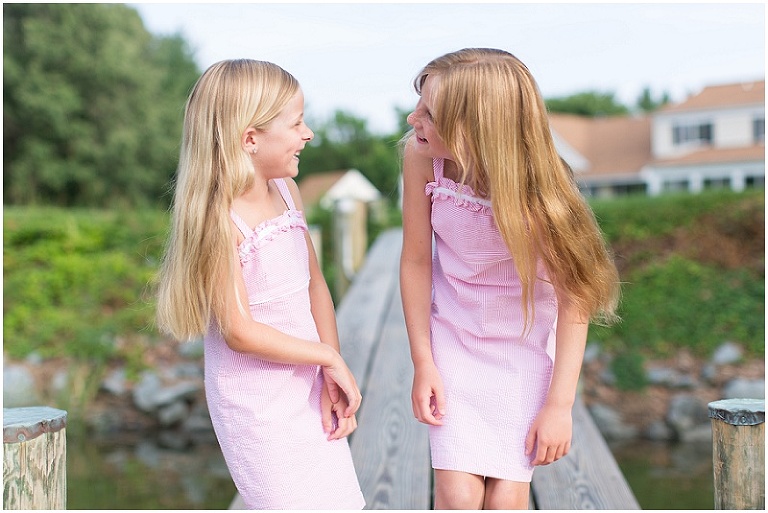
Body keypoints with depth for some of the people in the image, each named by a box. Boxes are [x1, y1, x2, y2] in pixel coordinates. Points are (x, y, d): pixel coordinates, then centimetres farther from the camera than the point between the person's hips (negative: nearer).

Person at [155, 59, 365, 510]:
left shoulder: (286, 190, 2)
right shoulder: (220, 219, -20)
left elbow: (315, 285, 5)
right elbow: (239, 332, -20)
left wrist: (331, 379, -3)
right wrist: (331, 358, -12)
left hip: (309, 387, 7)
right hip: (257, 402, -7)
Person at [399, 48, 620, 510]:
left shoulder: (535, 188, -27)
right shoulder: (421, 155, -20)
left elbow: (574, 298, -19)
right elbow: (416, 259, -10)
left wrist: (559, 404, -16)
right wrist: (423, 363, -7)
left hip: (524, 339, -1)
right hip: (451, 333, 2)